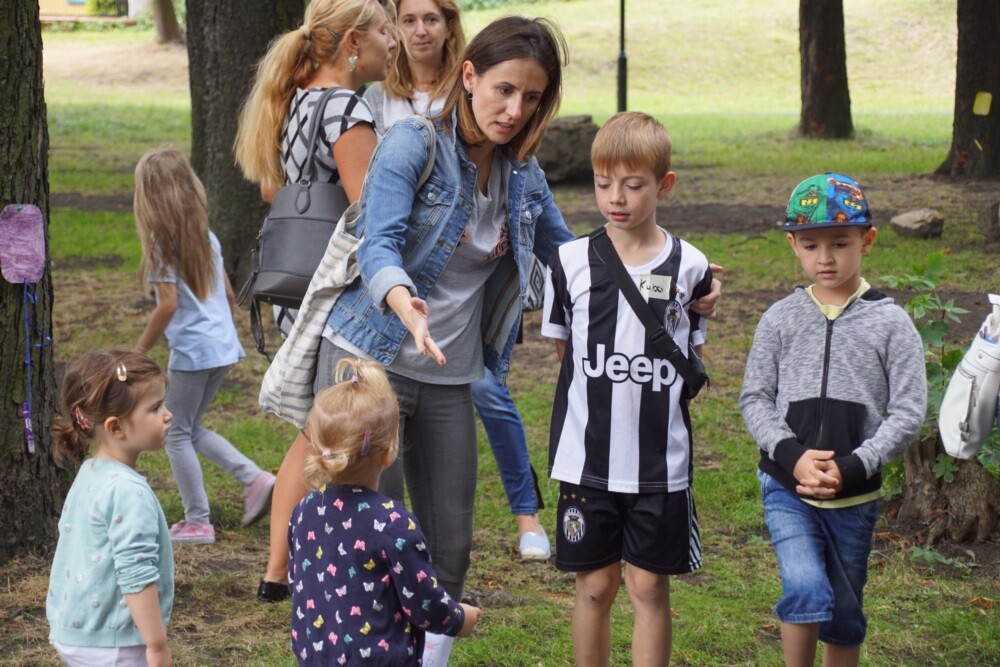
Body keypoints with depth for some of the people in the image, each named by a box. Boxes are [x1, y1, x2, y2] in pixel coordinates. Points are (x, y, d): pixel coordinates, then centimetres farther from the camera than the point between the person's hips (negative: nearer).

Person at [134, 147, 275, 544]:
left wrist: (139, 352, -9)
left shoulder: (161, 242, -11)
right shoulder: (205, 235, 10)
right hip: (224, 347, 8)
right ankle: (254, 478, 7)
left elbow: (168, 305, -17)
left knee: (177, 434, 6)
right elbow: (228, 294, 14)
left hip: (191, 350, -8)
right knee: (192, 429, 20)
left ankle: (198, 523, 9)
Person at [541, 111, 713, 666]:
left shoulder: (689, 267, -2)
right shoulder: (571, 262, -1)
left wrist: (656, 401, 0)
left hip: (660, 463, 0)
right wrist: (602, 399, 3)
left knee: (648, 586, 6)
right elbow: (564, 350, 10)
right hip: (587, 458, 1)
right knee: (594, 586, 9)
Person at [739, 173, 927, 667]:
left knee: (844, 614, 12)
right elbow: (755, 398, 2)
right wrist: (792, 455, -15)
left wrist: (851, 468, -15)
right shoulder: (780, 320, 2)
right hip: (786, 485, 0)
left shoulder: (890, 323, -3)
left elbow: (908, 412, -5)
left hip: (854, 495, 1)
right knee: (806, 589, -21)